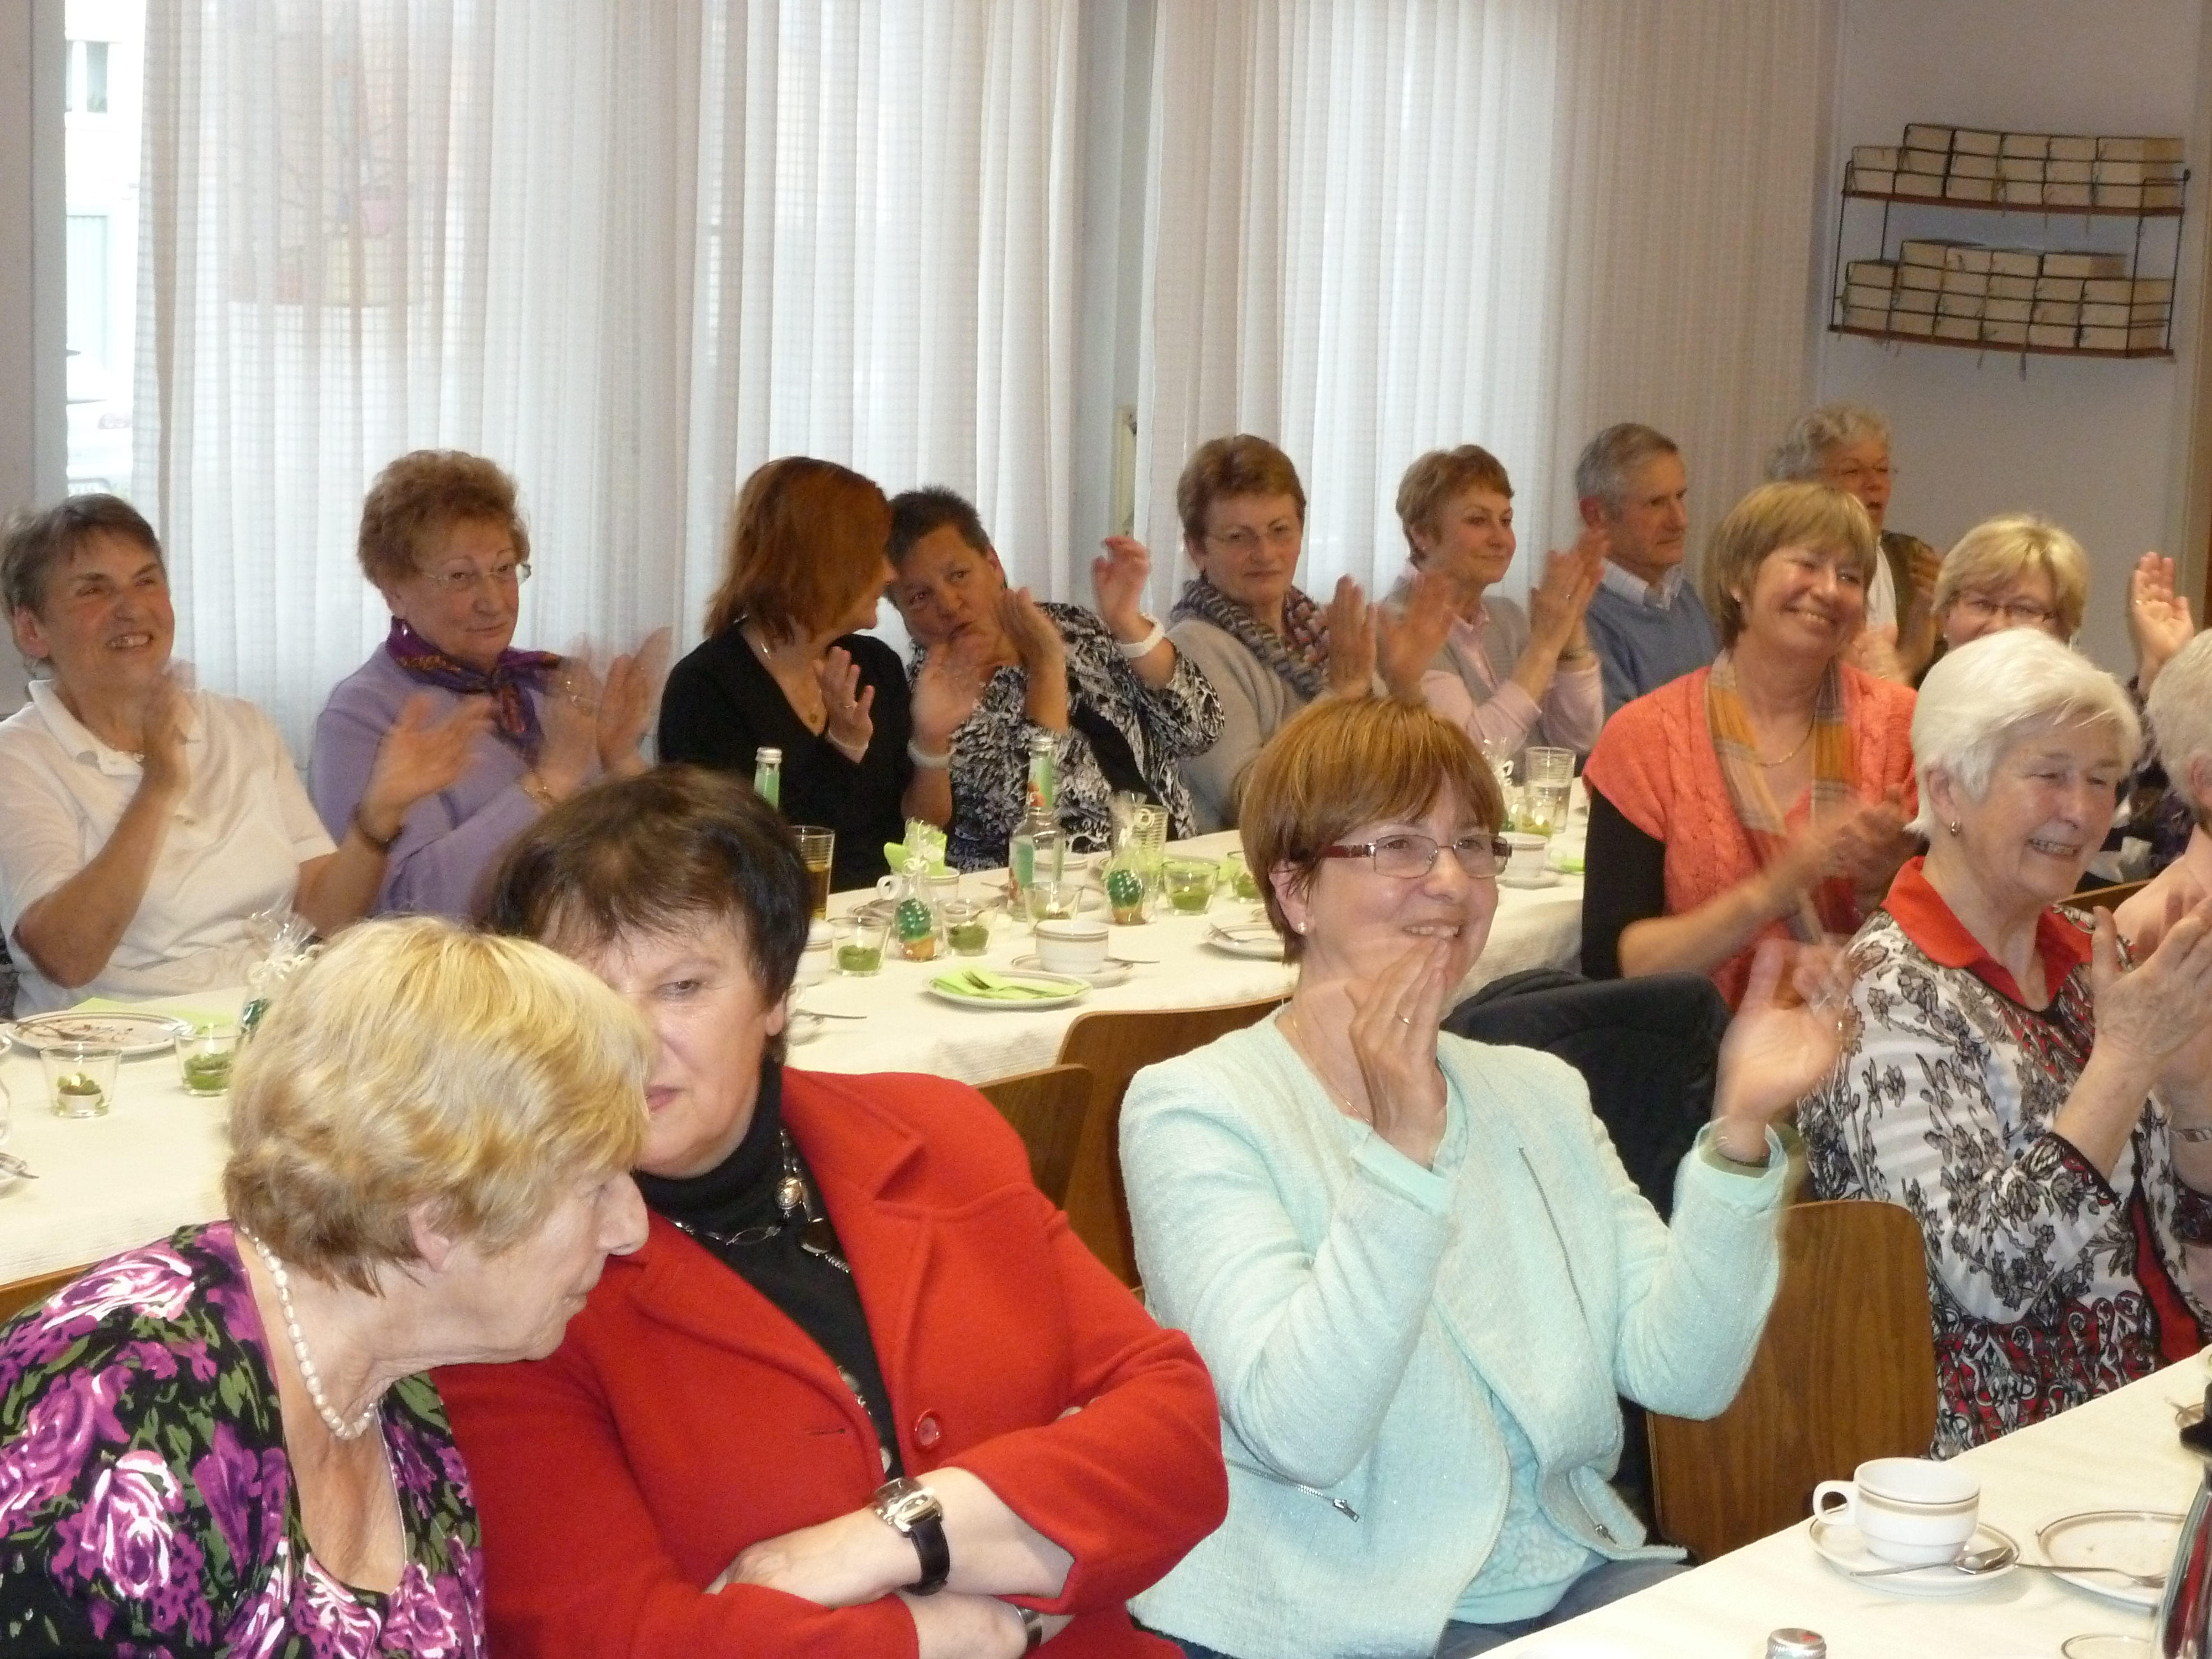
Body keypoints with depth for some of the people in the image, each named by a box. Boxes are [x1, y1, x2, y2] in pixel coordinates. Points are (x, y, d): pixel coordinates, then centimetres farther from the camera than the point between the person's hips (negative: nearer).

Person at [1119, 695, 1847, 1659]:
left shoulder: (1541, 1094, 13)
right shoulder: (1193, 1110, -6)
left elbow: (1683, 1374, 1)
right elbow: (1298, 1435, -19)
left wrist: (1739, 1134, -11)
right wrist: (1401, 1150, -27)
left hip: (1575, 1576, 6)